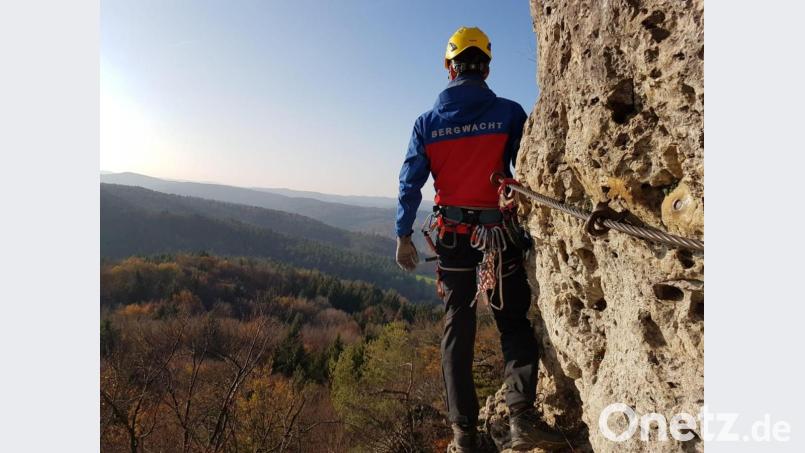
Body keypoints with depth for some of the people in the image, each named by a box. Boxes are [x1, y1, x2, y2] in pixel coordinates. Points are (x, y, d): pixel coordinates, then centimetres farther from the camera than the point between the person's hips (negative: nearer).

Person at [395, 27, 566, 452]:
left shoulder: (428, 122, 1)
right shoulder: (510, 114, -3)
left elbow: (410, 183, 1)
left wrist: (403, 235, 8)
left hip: (452, 233, 2)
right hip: (498, 232, -1)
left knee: (457, 328, 9)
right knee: (514, 321, 9)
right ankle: (522, 417, -6)